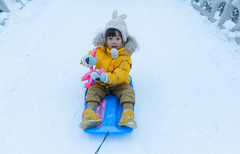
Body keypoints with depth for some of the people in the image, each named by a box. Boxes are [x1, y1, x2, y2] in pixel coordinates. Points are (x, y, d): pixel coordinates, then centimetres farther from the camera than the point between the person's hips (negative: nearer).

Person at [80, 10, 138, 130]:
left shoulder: (125, 56, -13)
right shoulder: (100, 51, -4)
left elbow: (121, 73, -22)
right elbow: (89, 56, -2)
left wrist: (106, 77, -37)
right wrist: (88, 60, -30)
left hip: (119, 84, -1)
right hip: (101, 85, 2)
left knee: (128, 90, -24)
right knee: (93, 90, -20)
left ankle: (127, 116, -31)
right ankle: (90, 114, -29)